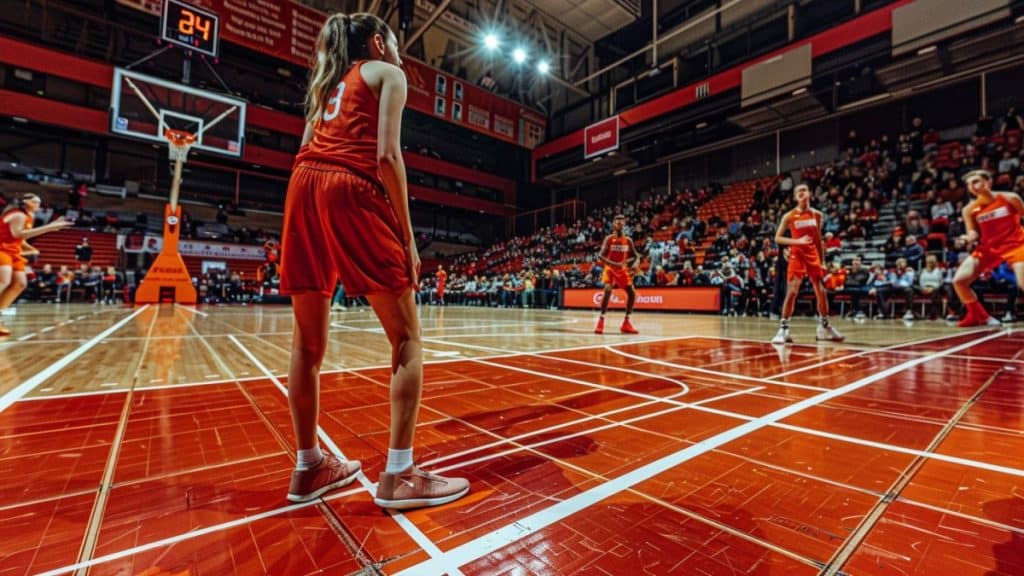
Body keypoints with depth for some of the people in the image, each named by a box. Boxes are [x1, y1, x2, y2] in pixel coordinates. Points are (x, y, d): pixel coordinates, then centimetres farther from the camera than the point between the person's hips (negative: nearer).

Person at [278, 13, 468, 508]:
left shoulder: (327, 82, 32)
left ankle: (309, 467, 18)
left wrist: (311, 220, 21)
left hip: (304, 187, 8)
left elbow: (309, 149, 21)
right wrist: (407, 235, -6)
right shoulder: (388, 73, 13)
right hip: (352, 191, -7)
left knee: (308, 342, 7)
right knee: (407, 338, -4)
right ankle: (398, 475, -4)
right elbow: (386, 155, -4)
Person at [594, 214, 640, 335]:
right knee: (608, 290, -27)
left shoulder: (628, 240, 2)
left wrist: (635, 264, -17)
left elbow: (636, 256, 7)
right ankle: (601, 321, -20)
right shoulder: (609, 239, -10)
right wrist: (615, 264, -33)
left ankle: (626, 323, 9)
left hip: (623, 270, 5)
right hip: (610, 269, -5)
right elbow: (600, 257, -19)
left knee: (632, 293, -3)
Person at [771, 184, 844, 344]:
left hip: (813, 255, 4)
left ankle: (825, 327, 24)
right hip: (797, 255, -4)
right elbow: (778, 238, -7)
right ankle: (783, 329, -7)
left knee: (821, 292, 7)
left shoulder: (817, 215, 7)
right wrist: (798, 241, -21)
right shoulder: (789, 216, -4)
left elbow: (819, 240, 13)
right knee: (792, 292, -13)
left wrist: (822, 261, 12)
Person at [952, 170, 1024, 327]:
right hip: (987, 247, 3)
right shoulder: (969, 210, -1)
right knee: (959, 280, -9)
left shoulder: (1010, 198, -5)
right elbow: (974, 234, 5)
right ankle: (978, 316, 9)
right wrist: (970, 237, -18)